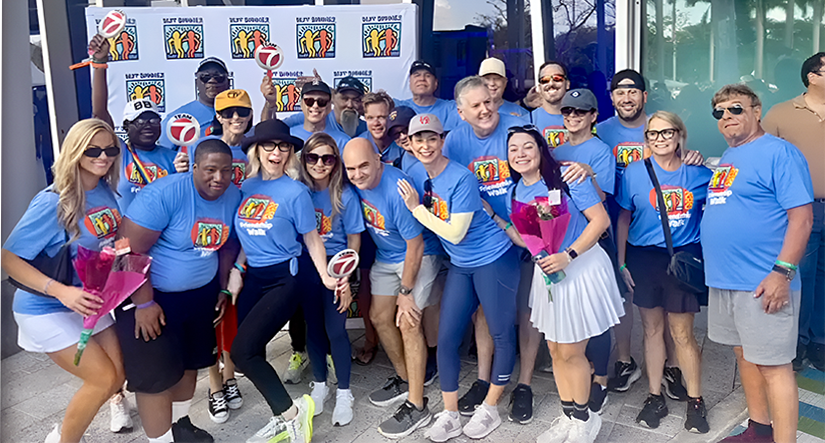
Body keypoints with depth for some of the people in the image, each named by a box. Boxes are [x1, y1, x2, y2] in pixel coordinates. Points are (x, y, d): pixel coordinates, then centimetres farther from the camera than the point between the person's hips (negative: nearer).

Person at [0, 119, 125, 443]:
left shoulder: (107, 191, -4)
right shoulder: (53, 202, -22)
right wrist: (61, 291, -33)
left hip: (89, 302, 7)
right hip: (46, 309, -7)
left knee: (118, 374, 9)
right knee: (103, 379, -7)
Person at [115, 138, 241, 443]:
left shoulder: (232, 196, -5)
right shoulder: (165, 193, -25)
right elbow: (130, 248, -24)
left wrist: (223, 289, 11)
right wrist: (144, 303, -23)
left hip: (201, 293, 6)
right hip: (151, 293, -6)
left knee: (190, 362, 18)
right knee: (156, 373, -3)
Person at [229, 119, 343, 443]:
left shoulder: (295, 192, -10)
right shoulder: (246, 187, 5)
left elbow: (312, 239, -5)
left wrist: (326, 278, -15)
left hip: (284, 278, -6)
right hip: (253, 278, 6)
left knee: (243, 349, -15)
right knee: (252, 353, 9)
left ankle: (291, 411, 2)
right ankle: (281, 417, 27)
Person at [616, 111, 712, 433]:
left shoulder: (699, 173, 1)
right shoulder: (634, 172, 0)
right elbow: (623, 219, 4)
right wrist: (621, 262, 2)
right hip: (643, 258, 1)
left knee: (682, 333, 3)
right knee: (652, 329, 11)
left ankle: (695, 401, 21)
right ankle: (655, 397, 25)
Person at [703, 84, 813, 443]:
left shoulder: (779, 153, -9)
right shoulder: (727, 157, 16)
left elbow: (801, 218, -15)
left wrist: (782, 272, -21)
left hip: (762, 284, -8)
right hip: (724, 278, 8)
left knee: (773, 365, -3)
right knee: (744, 355, 17)